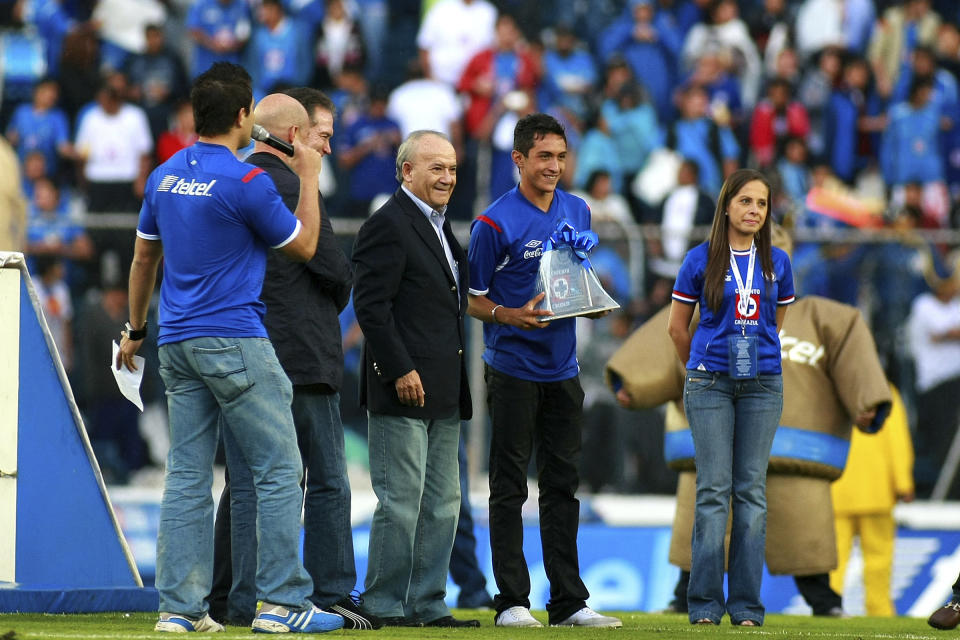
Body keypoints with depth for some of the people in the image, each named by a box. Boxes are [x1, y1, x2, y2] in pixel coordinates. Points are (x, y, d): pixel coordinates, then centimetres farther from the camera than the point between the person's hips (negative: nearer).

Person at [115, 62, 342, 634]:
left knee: (188, 475, 7)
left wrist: (136, 329, 30)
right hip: (235, 343, -7)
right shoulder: (247, 182, -12)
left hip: (178, 345, 7)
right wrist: (309, 179, 9)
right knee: (280, 469, -2)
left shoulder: (164, 177, 10)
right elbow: (304, 246, -2)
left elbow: (144, 258, 20)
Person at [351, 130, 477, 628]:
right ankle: (384, 606, -2)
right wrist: (400, 371, -20)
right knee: (401, 502, -7)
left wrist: (456, 386, 17)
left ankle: (427, 605, 15)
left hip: (442, 396, 10)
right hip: (404, 387, -10)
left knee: (442, 503, 10)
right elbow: (371, 305, -16)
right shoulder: (388, 224, -10)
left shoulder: (438, 227, 19)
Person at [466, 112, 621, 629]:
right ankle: (511, 601, 1)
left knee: (563, 485, 8)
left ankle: (569, 601, 12)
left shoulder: (577, 212, 9)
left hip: (562, 368, 6)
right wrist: (510, 316, -23)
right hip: (513, 369, -6)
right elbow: (473, 299, -5)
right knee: (509, 488, -2)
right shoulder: (494, 224, -10)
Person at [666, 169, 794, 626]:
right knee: (714, 490, -5)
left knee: (751, 491, 2)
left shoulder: (777, 263, 6)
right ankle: (705, 605, -2)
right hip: (710, 383, -2)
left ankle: (747, 606, 5)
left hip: (762, 384, 2)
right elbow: (677, 326, 9)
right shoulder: (701, 260, -1)